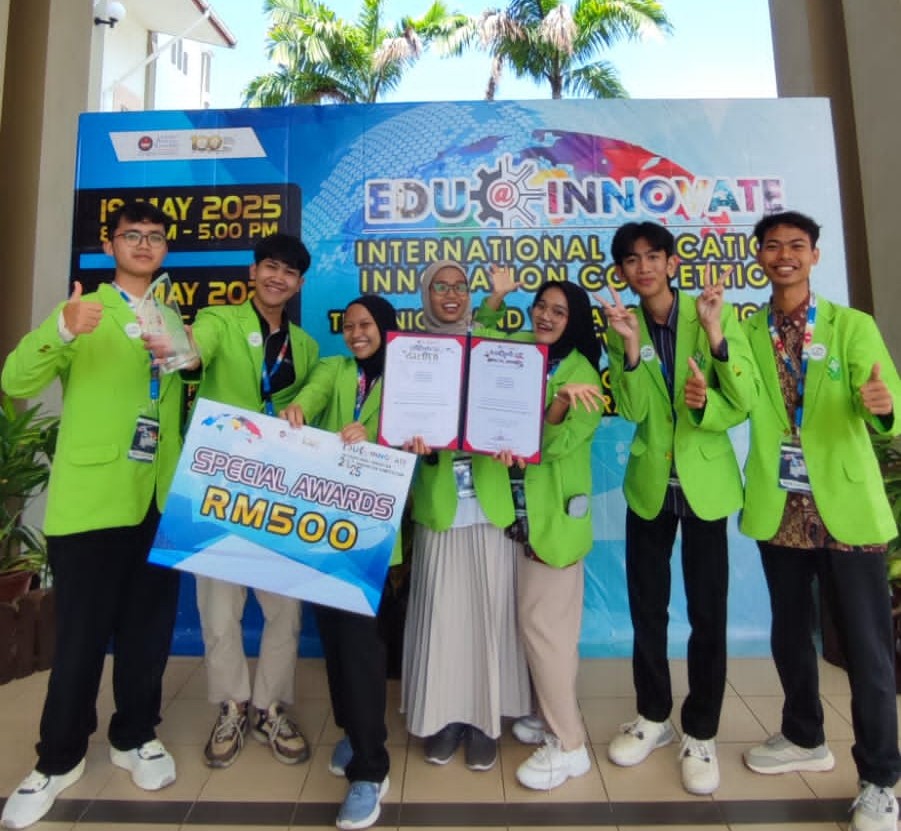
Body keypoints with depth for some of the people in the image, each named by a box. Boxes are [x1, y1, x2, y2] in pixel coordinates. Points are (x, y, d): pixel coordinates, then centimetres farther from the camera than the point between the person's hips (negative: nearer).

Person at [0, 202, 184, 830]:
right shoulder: (84, 311, 0)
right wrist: (61, 331, -30)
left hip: (160, 498, 4)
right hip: (91, 498, -4)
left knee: (150, 627, 13)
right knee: (82, 633, 5)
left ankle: (136, 737, 32)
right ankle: (59, 759, 27)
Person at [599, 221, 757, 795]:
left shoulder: (718, 314, -6)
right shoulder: (622, 328, -1)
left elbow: (747, 401, -13)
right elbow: (632, 411, -13)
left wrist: (715, 333, -25)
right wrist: (629, 345, -26)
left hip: (706, 483, -2)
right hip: (649, 484, 2)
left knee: (707, 613, 7)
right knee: (646, 608, 13)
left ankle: (701, 733, 29)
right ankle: (653, 717, 34)